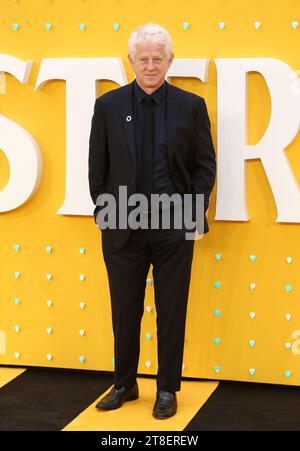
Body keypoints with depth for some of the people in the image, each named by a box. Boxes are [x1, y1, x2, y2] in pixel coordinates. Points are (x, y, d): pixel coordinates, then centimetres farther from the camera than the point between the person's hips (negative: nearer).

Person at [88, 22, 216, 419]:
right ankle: (124, 383, 26)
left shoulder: (191, 105, 0)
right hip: (123, 228, 1)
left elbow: (205, 165, 2)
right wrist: (104, 213, 2)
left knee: (171, 312, 7)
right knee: (124, 311, 10)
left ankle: (168, 389, 20)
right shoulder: (108, 105, 2)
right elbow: (97, 167, 6)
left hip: (174, 227, -1)